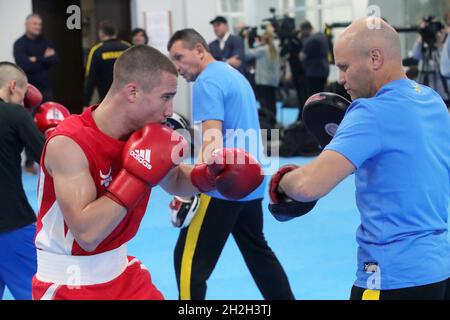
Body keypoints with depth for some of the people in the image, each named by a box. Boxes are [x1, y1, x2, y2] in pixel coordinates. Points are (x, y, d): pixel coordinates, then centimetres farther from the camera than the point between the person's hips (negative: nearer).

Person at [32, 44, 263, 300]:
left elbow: (175, 181, 16)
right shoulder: (68, 144, -25)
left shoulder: (141, 134, -3)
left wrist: (210, 173, -5)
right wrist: (139, 174, -31)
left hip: (122, 272, 7)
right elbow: (87, 234, -33)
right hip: (67, 284, -7)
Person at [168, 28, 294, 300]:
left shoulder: (207, 81, -13)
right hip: (250, 183, 10)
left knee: (189, 261, -3)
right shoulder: (235, 74, 16)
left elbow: (212, 141, -22)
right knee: (258, 251, 20)